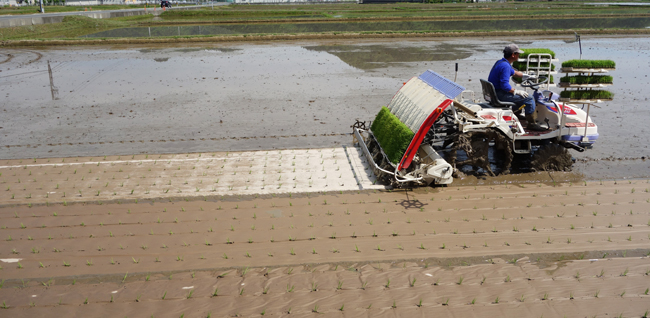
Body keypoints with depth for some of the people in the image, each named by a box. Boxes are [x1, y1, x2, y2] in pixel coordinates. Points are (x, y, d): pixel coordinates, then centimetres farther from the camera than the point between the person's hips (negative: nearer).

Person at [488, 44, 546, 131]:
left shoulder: (500, 62, 11)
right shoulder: (505, 66, -22)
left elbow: (513, 72, 30)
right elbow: (505, 86, -29)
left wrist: (527, 76, 32)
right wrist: (517, 91, -16)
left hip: (494, 91, 11)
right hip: (500, 94, -11)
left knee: (522, 95, 28)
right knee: (529, 99, -9)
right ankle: (532, 124, 1)